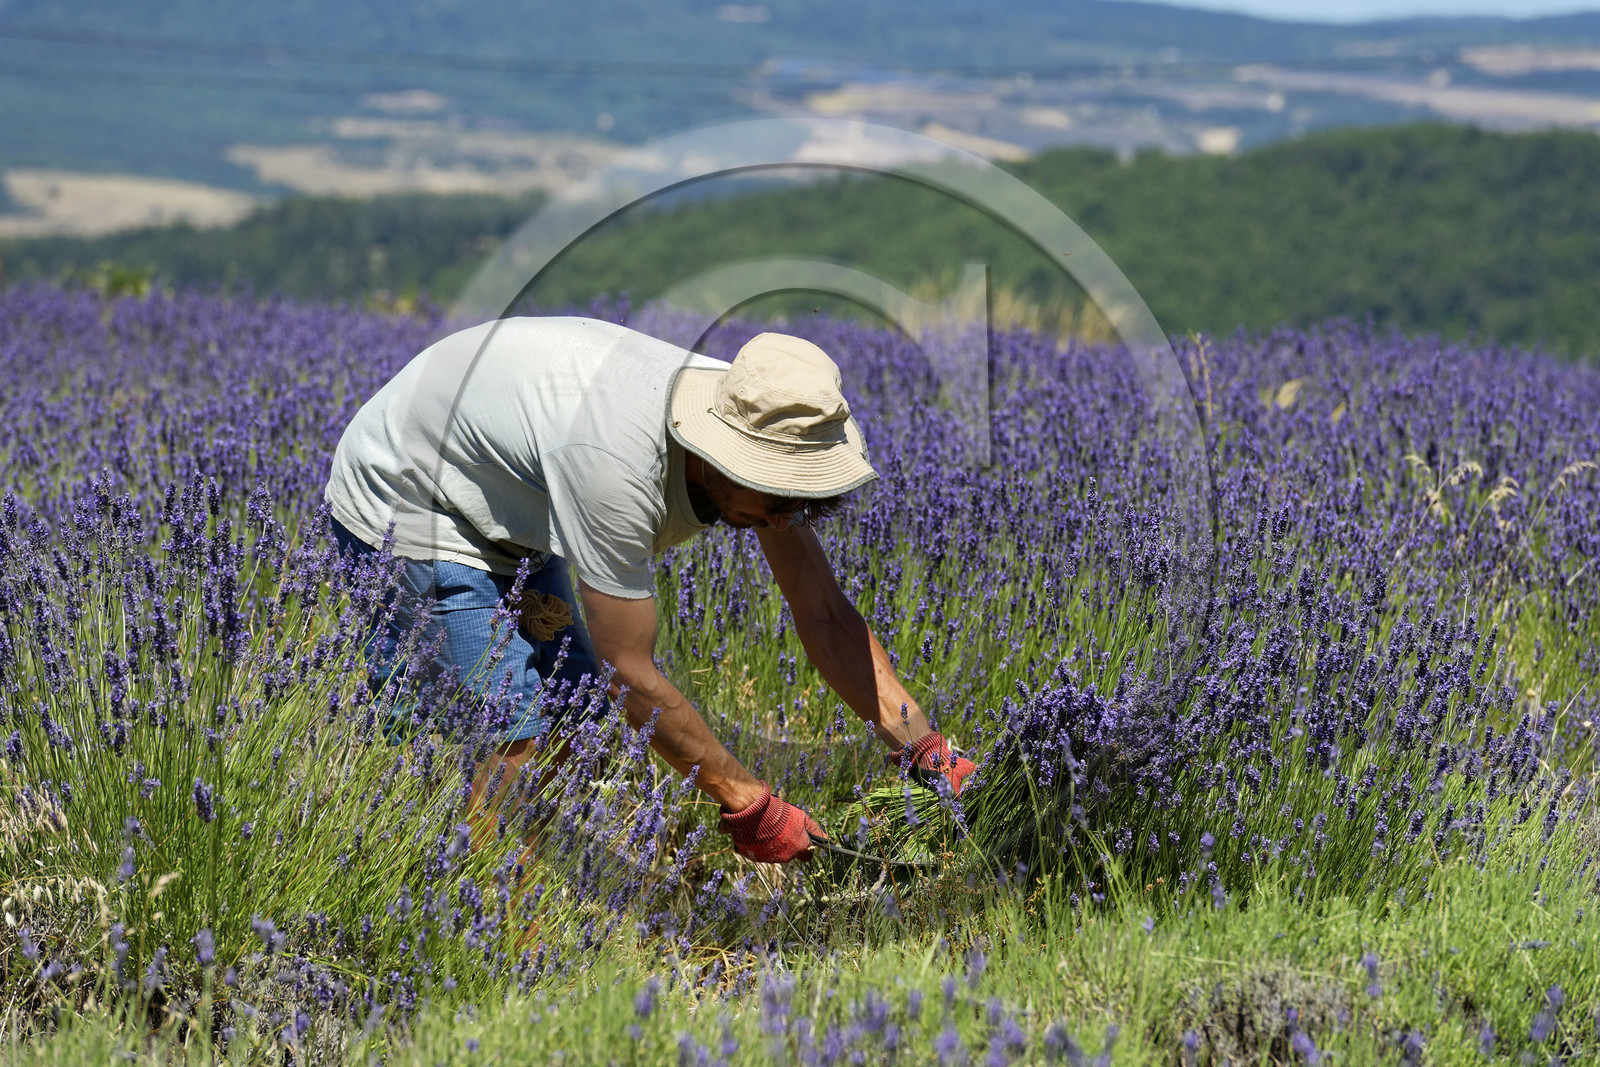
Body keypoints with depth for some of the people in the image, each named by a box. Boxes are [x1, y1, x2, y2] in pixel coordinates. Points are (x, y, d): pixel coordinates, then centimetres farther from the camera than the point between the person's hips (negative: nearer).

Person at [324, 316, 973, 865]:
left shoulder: (761, 430, -17)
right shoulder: (618, 463, -41)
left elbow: (826, 618, -9)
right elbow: (629, 673, -34)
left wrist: (928, 752, -17)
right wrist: (749, 806, -27)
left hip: (506, 531, 9)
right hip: (402, 511, -9)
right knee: (514, 741, -19)